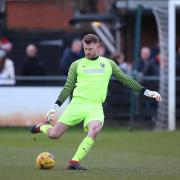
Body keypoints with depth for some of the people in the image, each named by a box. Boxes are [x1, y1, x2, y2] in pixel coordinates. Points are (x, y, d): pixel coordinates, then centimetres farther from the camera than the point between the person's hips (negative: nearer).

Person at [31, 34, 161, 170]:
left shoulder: (108, 64, 15)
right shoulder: (76, 65, 11)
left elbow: (126, 80, 18)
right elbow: (68, 88, 9)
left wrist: (147, 92, 14)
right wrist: (55, 107, -1)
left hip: (95, 107, 0)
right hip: (77, 103, 0)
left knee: (94, 130, -33)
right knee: (54, 134, -8)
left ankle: (74, 162, -28)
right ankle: (43, 126, 29)